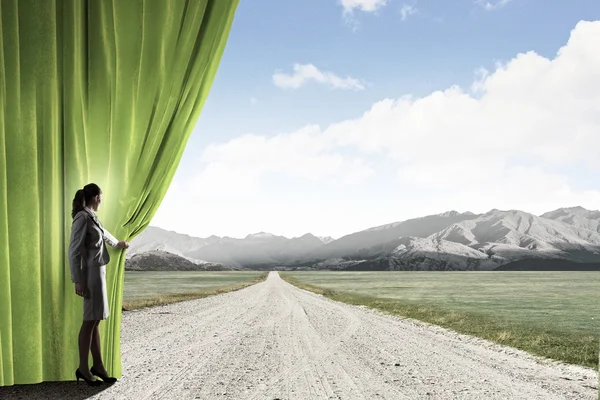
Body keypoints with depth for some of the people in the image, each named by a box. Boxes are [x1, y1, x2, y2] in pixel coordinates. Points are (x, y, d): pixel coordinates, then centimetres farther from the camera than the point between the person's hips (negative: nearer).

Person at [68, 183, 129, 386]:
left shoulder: (91, 217, 13)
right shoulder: (82, 217, -12)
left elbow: (103, 233, 35)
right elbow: (74, 250, -16)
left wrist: (118, 243, 54)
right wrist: (78, 280, -18)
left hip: (98, 271, 9)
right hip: (92, 272, -9)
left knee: (95, 320, 10)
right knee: (91, 320, -4)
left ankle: (98, 365, 15)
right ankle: (83, 368, 5)